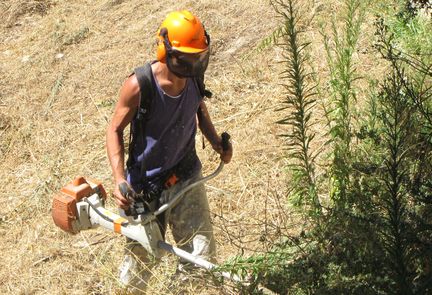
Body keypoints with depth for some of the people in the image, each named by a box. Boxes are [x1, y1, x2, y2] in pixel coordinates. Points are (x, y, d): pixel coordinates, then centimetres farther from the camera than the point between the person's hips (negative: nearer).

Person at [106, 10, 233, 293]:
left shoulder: (194, 78, -8)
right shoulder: (139, 86, -23)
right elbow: (115, 130, -13)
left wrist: (216, 141, -2)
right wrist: (120, 180, -23)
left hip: (187, 177, 4)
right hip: (145, 184, -4)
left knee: (203, 256, 1)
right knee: (140, 256, 11)